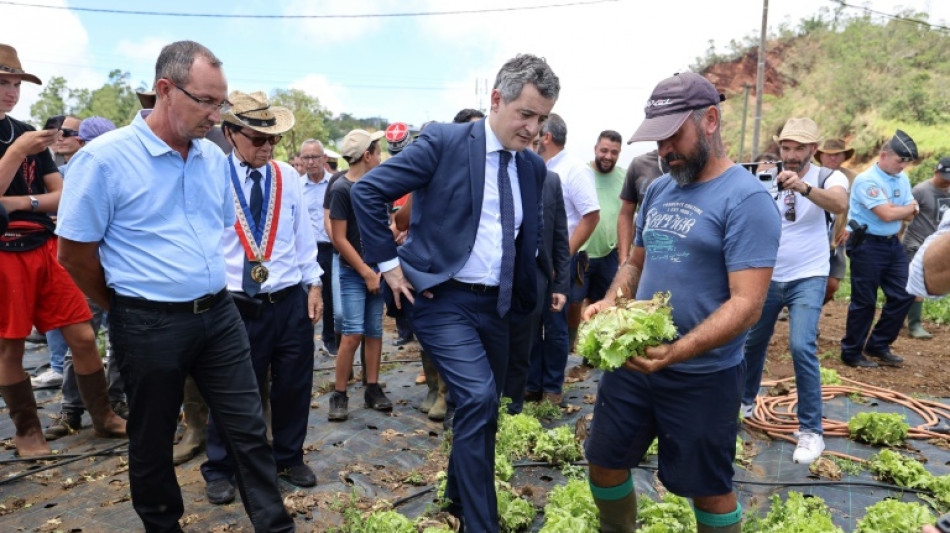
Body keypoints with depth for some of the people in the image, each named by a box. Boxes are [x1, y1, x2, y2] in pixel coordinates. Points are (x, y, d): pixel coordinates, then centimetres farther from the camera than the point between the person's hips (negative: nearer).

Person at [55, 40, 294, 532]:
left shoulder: (214, 157, 4)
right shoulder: (104, 158, -13)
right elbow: (74, 253, -7)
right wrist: (125, 308, 4)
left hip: (219, 314, 5)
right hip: (150, 324, -4)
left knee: (249, 430, 9)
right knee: (152, 441, 15)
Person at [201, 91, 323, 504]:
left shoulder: (288, 177, 4)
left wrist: (313, 283, 6)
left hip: (291, 300, 3)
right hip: (237, 305, -3)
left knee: (293, 386, 13)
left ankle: (289, 458, 36)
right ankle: (220, 470, 32)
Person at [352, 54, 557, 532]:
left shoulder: (533, 167, 7)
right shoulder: (444, 142, -11)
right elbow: (367, 191, -11)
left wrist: (523, 296, 12)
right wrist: (388, 263, -11)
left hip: (496, 305, 6)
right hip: (442, 299, -6)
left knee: (482, 409, 16)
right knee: (478, 397, -20)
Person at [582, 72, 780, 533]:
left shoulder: (746, 198, -15)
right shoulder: (658, 190, 7)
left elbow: (747, 304, -21)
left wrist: (674, 353, -32)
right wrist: (609, 303, -4)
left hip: (701, 376, -6)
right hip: (632, 361, 7)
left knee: (708, 489, 12)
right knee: (604, 460, 16)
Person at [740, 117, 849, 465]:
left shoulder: (828, 177, -6)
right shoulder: (768, 180, 3)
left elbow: (840, 204, -29)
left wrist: (803, 187, -46)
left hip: (808, 279, -4)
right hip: (768, 277, 4)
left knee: (802, 348, -15)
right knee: (753, 341, 12)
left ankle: (811, 430, -3)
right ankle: (745, 401, 34)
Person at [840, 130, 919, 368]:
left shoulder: (902, 179, 9)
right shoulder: (866, 180, -15)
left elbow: (909, 216, 6)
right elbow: (887, 214, -22)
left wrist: (892, 207, -13)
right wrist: (910, 206, -3)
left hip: (893, 244, 8)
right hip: (868, 245, -8)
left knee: (904, 295, 8)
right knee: (864, 302, -1)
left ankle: (878, 346, 22)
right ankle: (851, 353, 14)